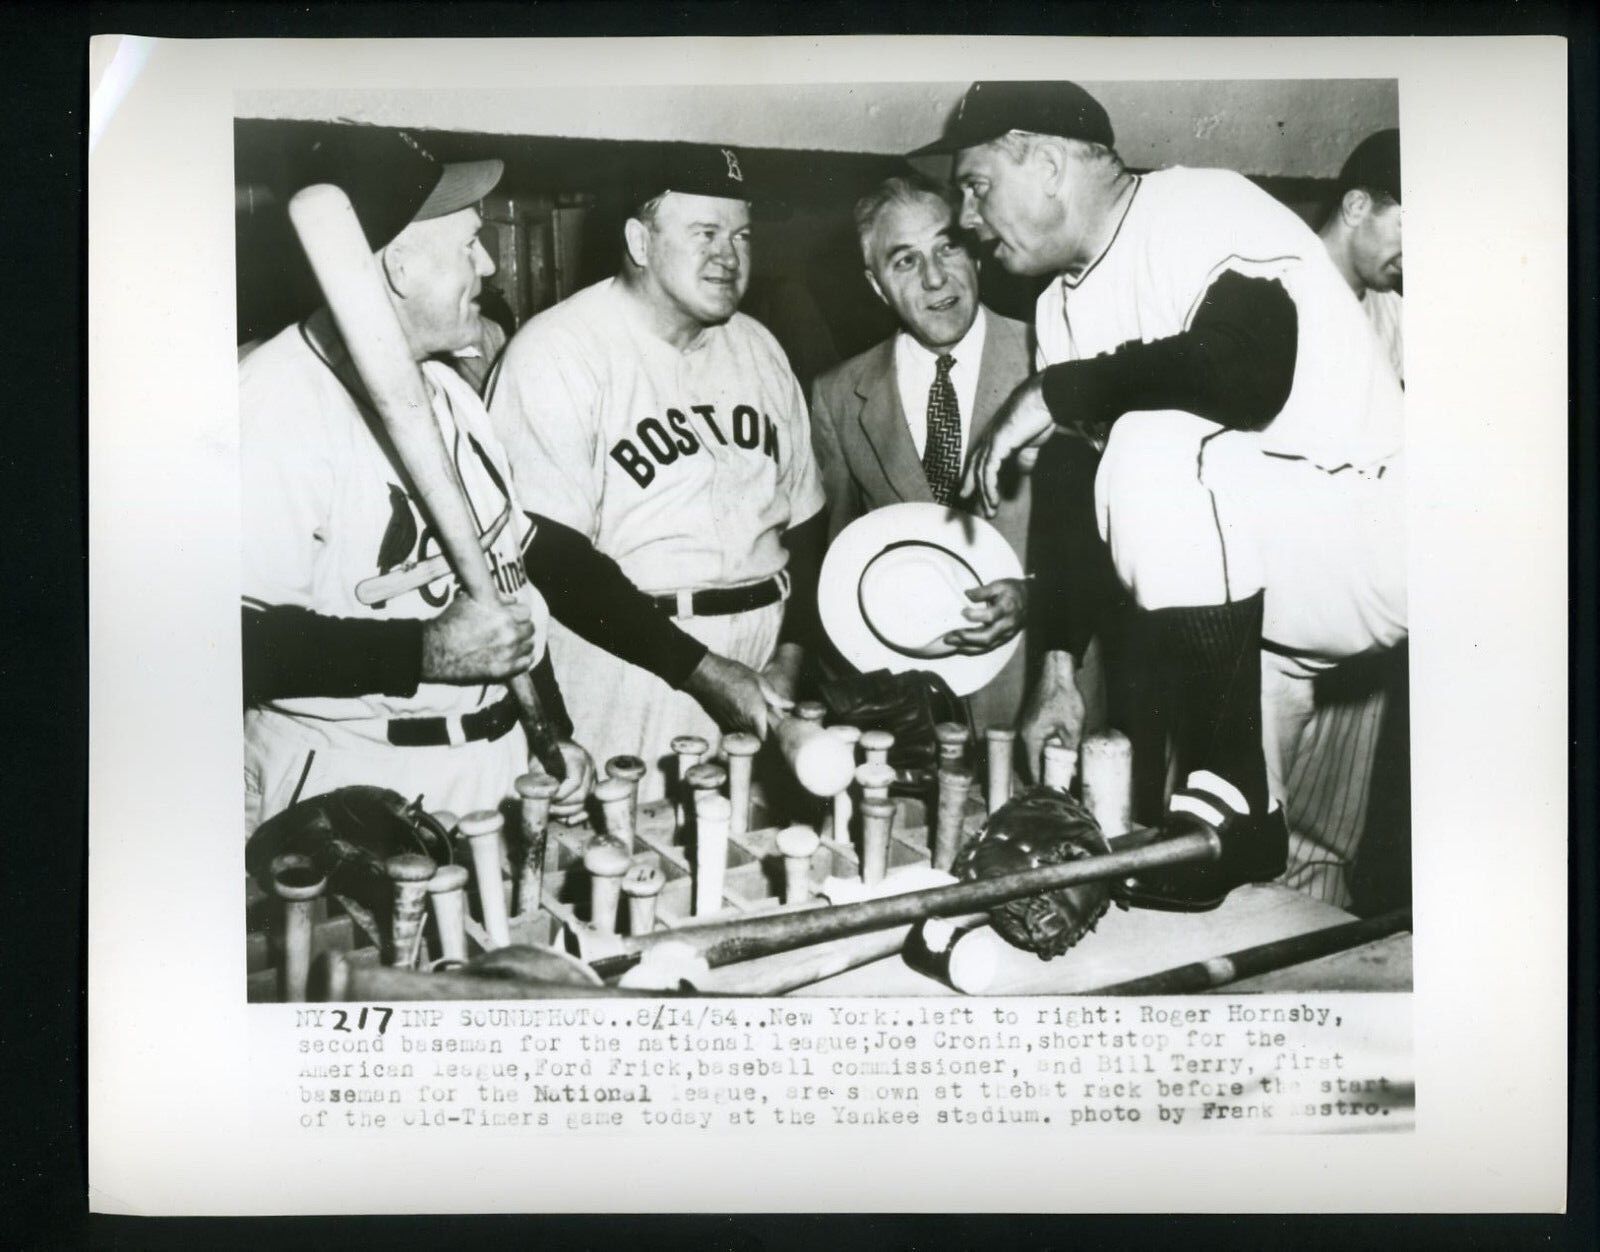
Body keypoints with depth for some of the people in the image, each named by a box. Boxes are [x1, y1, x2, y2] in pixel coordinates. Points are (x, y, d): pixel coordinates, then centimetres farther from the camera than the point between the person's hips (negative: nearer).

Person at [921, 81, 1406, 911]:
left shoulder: (1206, 210, -14)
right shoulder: (1065, 306, 11)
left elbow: (1245, 373, -32)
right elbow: (1085, 488, 11)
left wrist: (1053, 392, -24)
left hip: (1362, 524, -9)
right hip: (1256, 586, 9)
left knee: (1158, 441, -28)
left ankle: (1222, 801, -22)